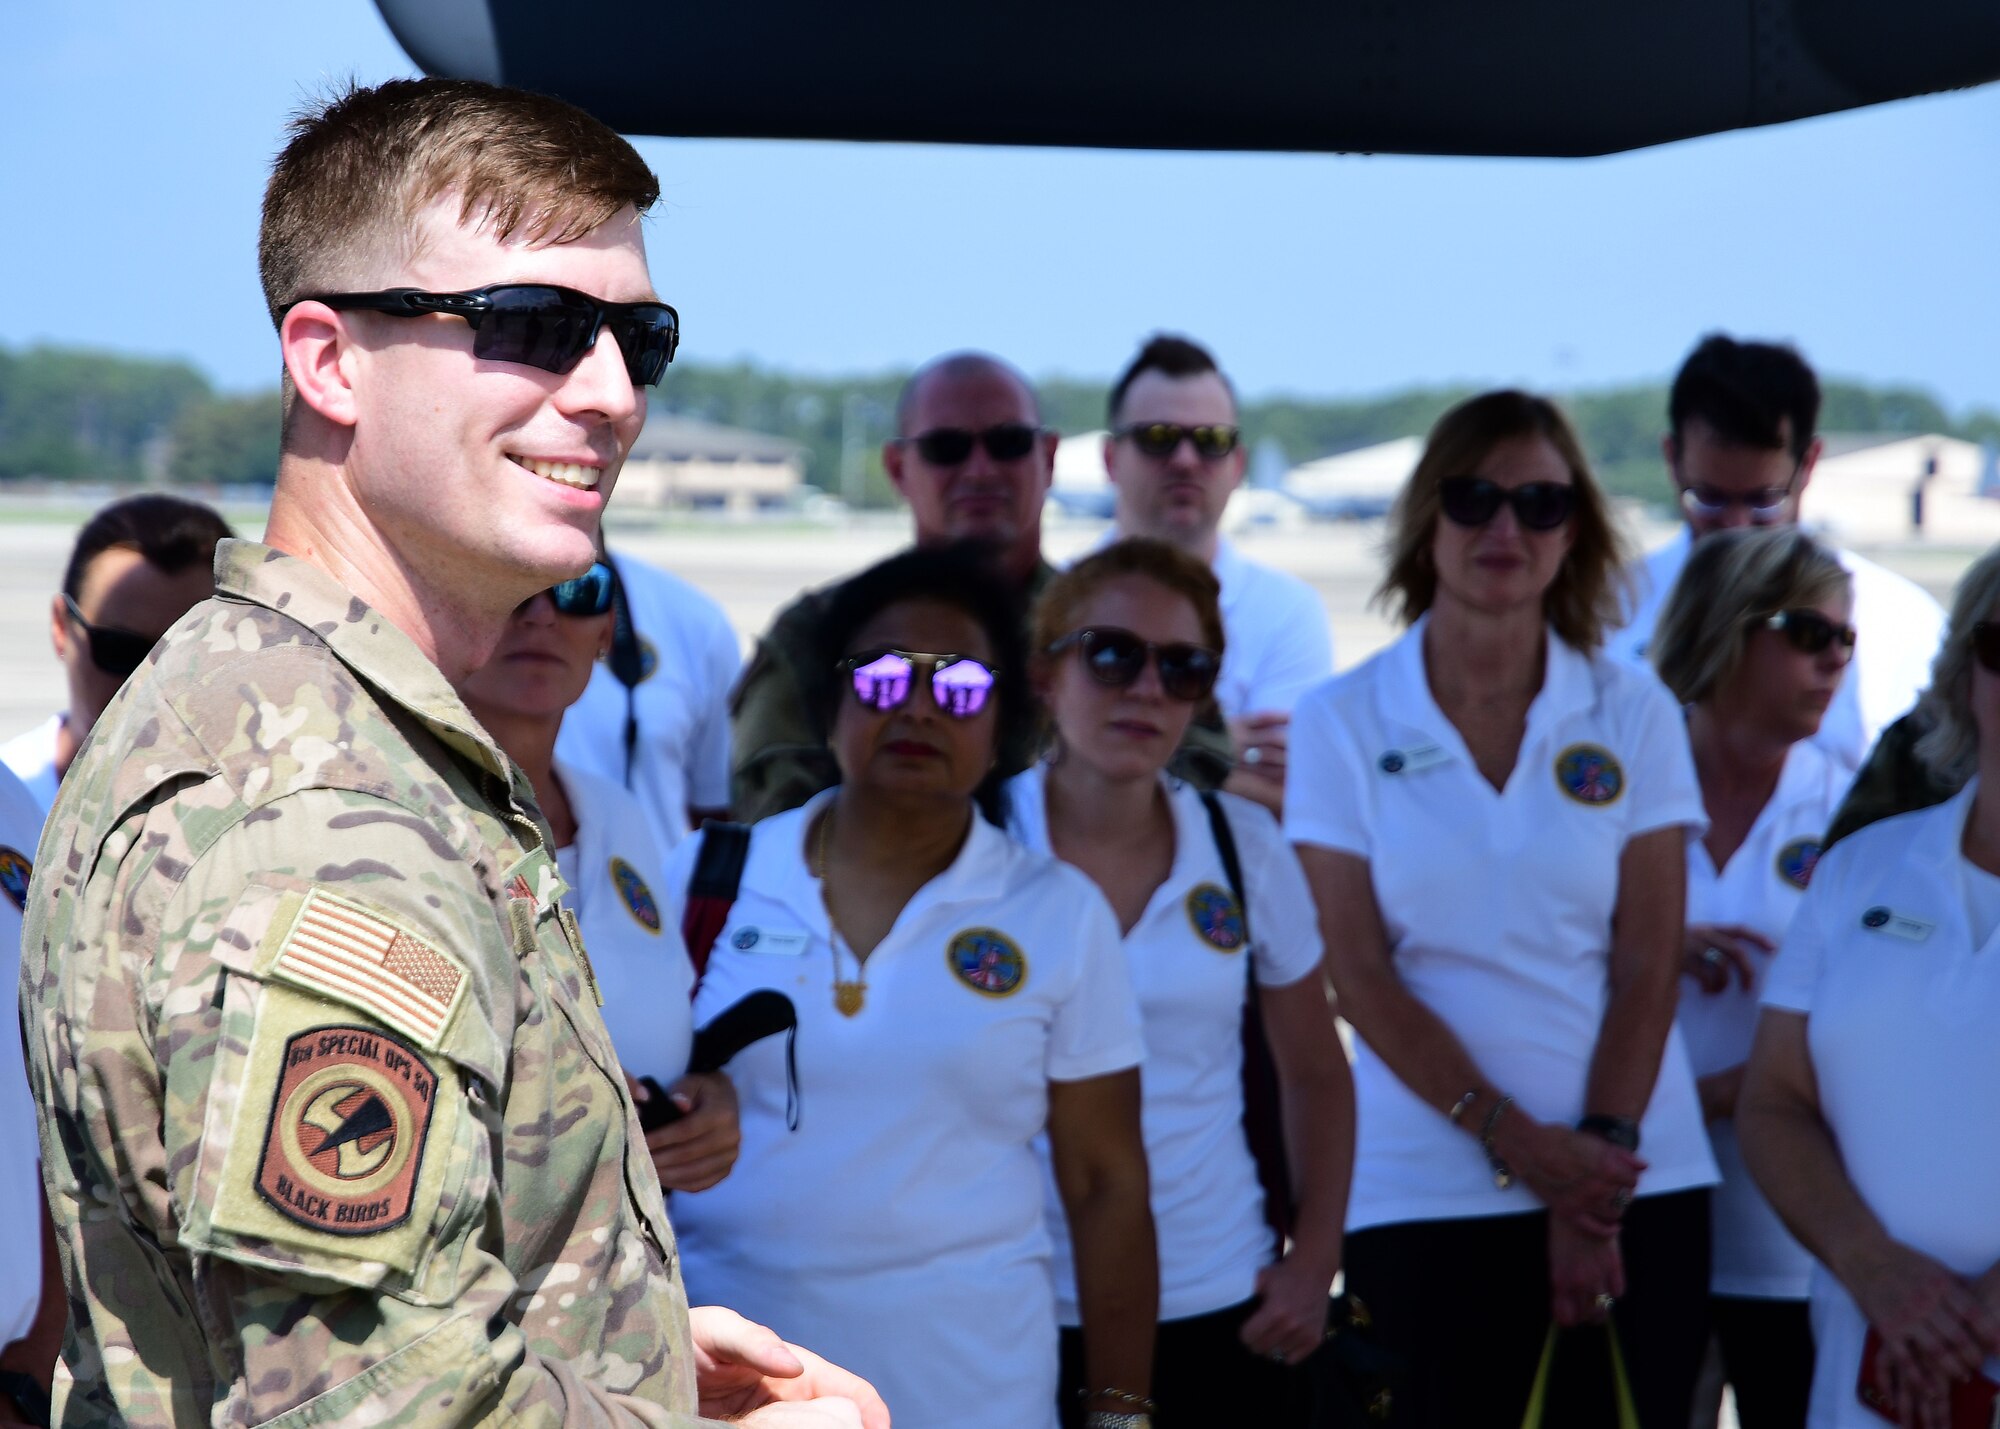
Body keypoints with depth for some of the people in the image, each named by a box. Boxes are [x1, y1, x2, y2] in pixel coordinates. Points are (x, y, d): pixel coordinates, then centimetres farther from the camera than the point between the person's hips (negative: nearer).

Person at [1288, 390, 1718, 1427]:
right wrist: (1512, 1139, -12)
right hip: (1424, 1195, -1)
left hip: (1631, 1183, 1)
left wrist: (1600, 1149, -10)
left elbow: (1647, 963, 0)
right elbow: (1359, 973, -5)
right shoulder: (1342, 723, 0)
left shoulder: (1633, 715, 4)